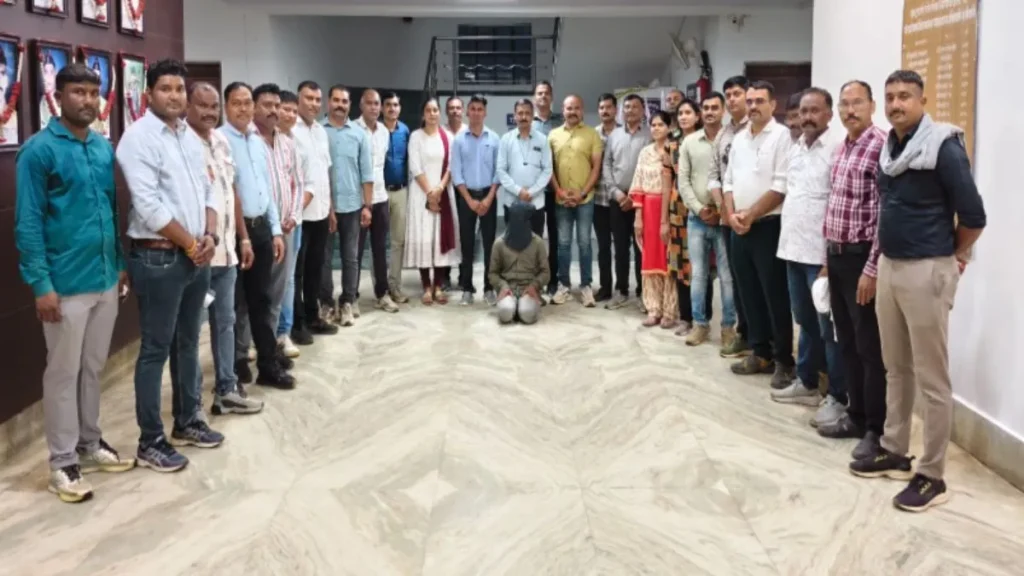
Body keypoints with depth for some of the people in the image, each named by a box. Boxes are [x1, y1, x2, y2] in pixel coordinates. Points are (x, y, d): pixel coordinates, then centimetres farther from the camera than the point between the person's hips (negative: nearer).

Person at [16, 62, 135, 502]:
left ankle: (90, 445, 31)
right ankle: (63, 463, 15)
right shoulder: (39, 149, -10)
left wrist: (121, 264, 13)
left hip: (105, 280, 6)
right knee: (63, 374, 5)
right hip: (66, 284, -6)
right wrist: (41, 284, -16)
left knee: (93, 368, 17)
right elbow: (27, 223, -12)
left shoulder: (105, 148, 8)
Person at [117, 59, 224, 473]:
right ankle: (150, 442, 8)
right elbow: (149, 206, -18)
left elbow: (207, 191, 14)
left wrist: (209, 236, -3)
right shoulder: (139, 137, -11)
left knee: (188, 343, 17)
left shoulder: (190, 137, 13)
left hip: (197, 256, 8)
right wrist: (190, 243, -12)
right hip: (158, 258, -7)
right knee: (155, 350, -1)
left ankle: (187, 421, 30)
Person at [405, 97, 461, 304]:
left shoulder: (448, 136, 7)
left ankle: (439, 286, 7)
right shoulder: (416, 136, 0)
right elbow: (415, 168, -6)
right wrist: (429, 193, -12)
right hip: (422, 193, -2)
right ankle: (427, 287, 0)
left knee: (442, 236, 1)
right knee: (423, 237, -5)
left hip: (444, 192, 2)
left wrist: (440, 188, -11)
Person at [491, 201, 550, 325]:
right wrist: (503, 286, -11)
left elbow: (545, 272, 6)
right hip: (508, 287, 0)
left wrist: (534, 285, -13)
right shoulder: (500, 243, 2)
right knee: (506, 313, -32)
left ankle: (532, 302, 2)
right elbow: (493, 272, 8)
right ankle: (510, 302, 2)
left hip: (529, 288, 0)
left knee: (527, 314, -31)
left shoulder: (537, 242, 1)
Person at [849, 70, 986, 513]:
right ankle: (894, 452, 30)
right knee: (897, 369, 17)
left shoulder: (943, 147, -15)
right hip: (889, 266, 8)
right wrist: (883, 258, 15)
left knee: (932, 378, 0)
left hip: (927, 271, -8)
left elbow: (973, 215, -13)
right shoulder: (888, 148, 8)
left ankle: (932, 476, 8)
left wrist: (953, 257, 1)